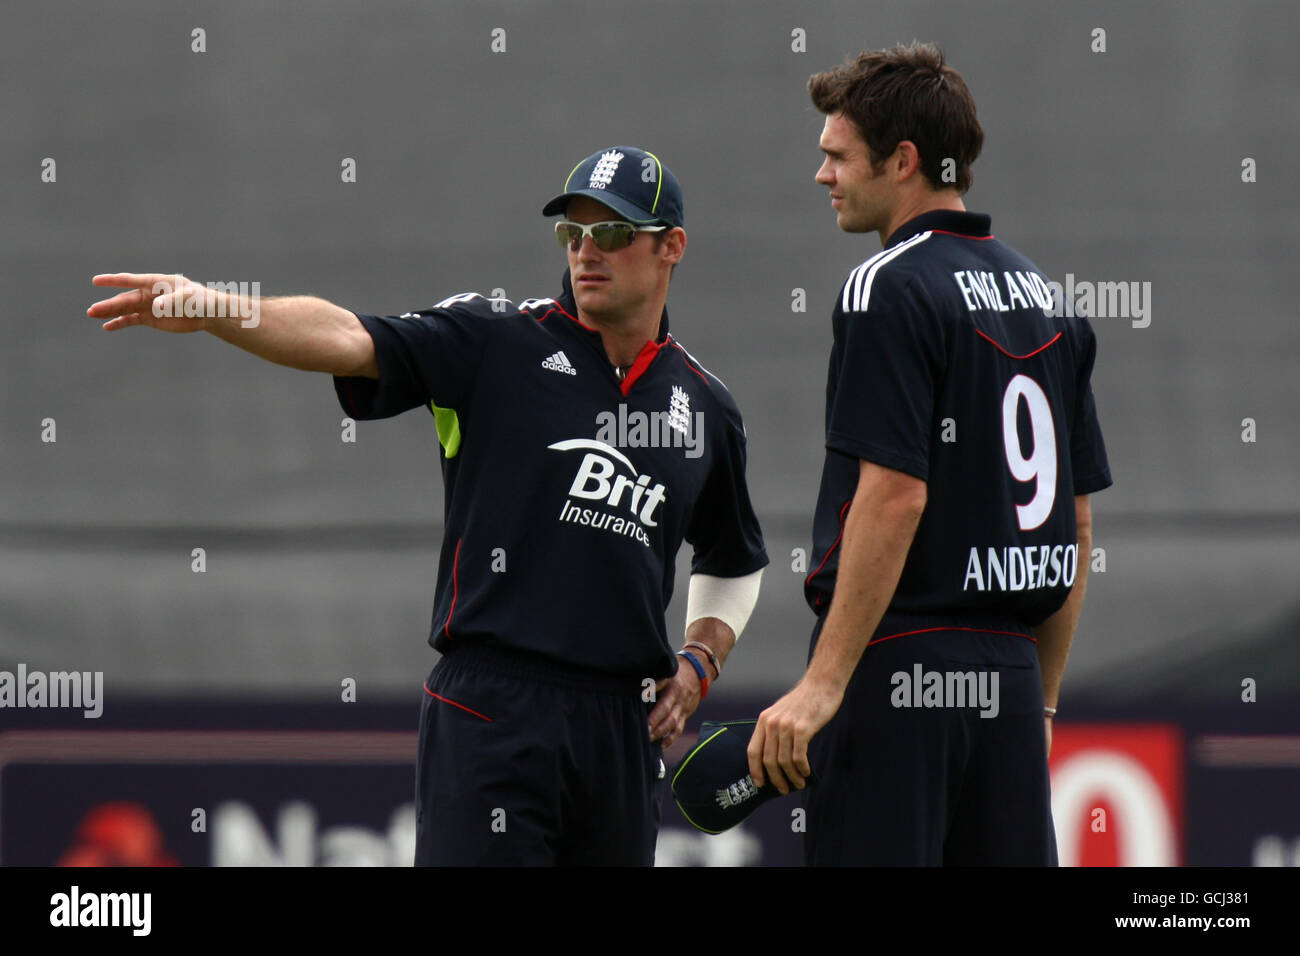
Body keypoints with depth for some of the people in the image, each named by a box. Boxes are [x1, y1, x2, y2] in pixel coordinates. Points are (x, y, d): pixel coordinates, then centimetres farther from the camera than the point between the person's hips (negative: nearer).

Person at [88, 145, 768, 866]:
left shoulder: (706, 407, 14)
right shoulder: (496, 343, 2)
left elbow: (735, 562, 30)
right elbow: (346, 339, -13)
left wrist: (700, 660, 12)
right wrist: (210, 310, -29)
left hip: (625, 725, 4)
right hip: (490, 714, -4)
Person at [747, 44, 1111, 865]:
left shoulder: (889, 289, -9)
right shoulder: (1041, 295, 16)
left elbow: (895, 496, -18)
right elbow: (1078, 526, 18)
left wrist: (824, 684, -20)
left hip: (899, 671, -8)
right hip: (1009, 668, 8)